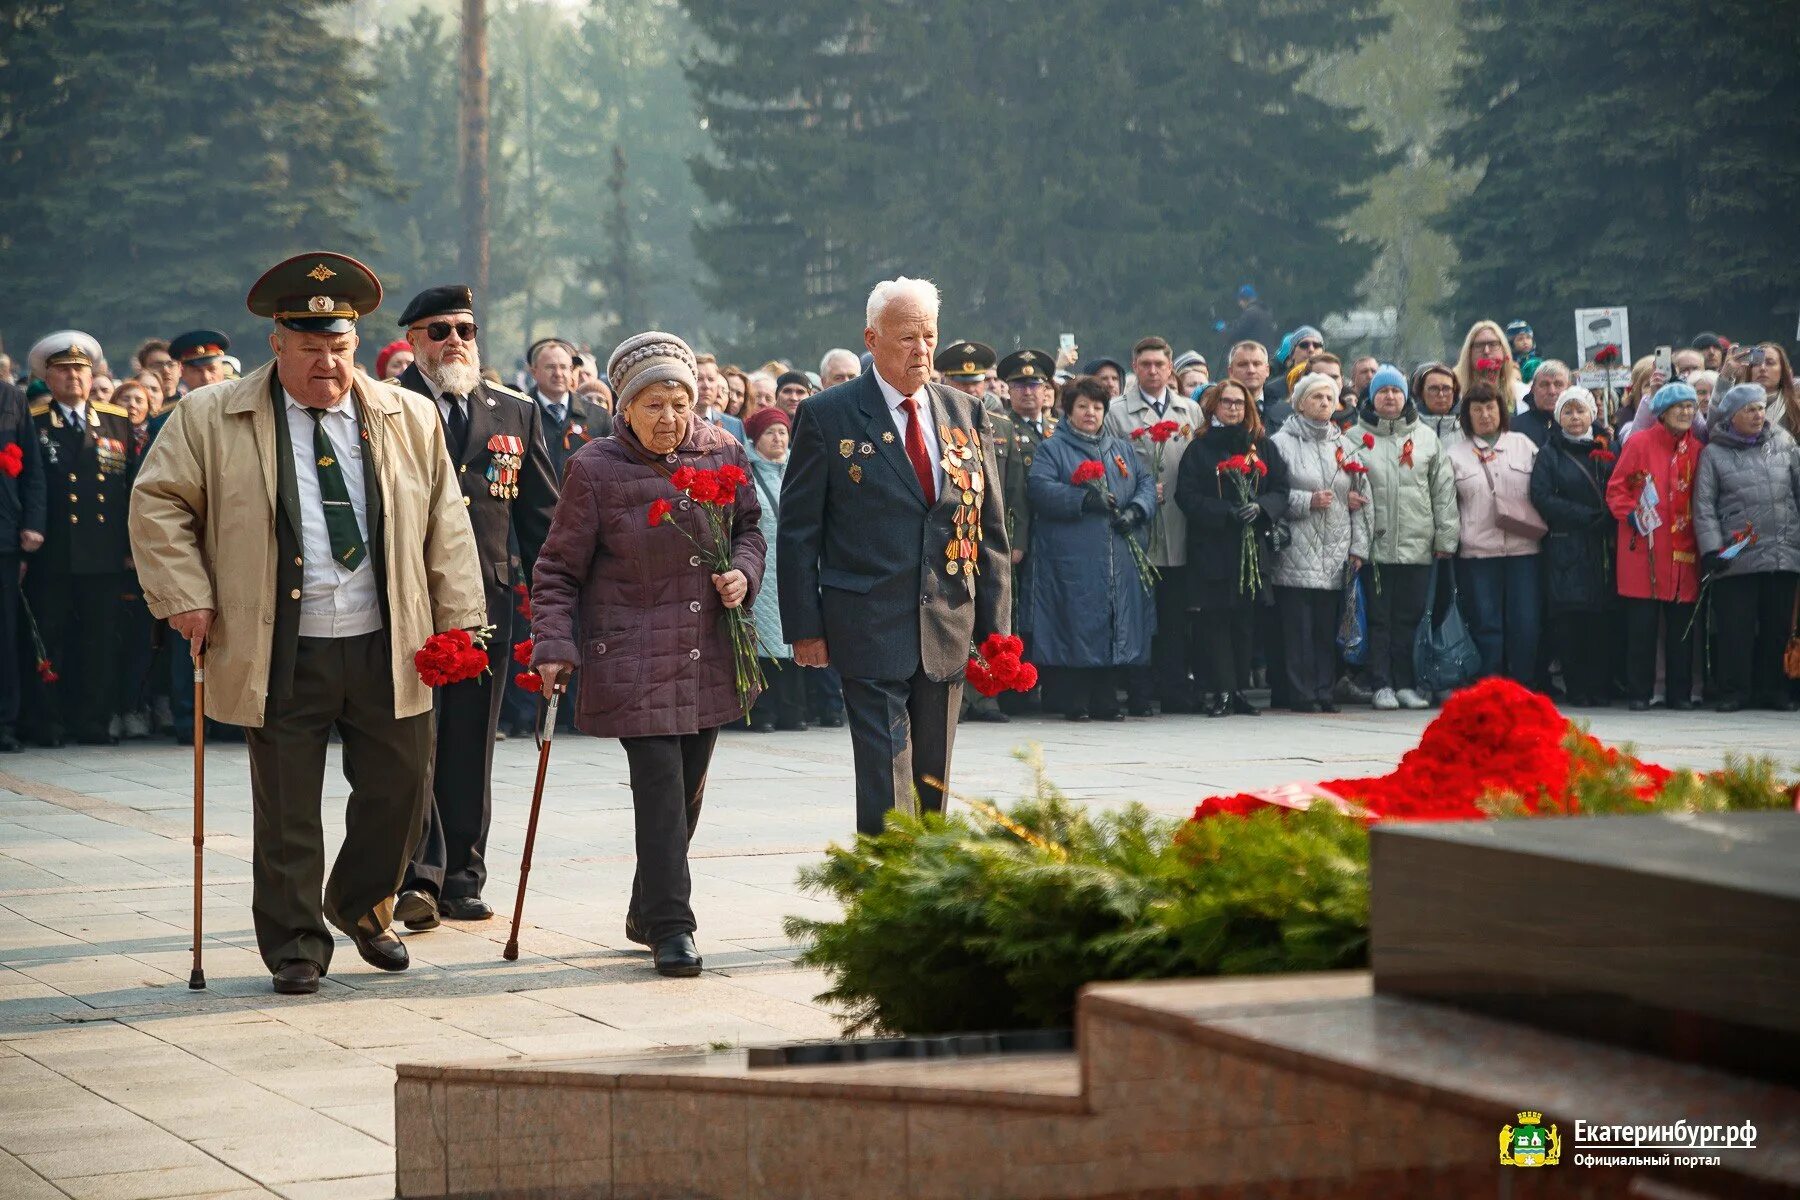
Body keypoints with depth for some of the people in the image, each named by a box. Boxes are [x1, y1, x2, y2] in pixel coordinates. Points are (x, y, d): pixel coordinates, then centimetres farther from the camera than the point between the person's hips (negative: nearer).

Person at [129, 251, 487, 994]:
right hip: (282, 655, -2)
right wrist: (186, 596, -6)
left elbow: (446, 524, 9)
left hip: (389, 650, 2)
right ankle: (295, 946, 18)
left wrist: (459, 620, 3)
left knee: (400, 789, 8)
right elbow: (157, 504, 4)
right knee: (286, 810, 3)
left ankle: (361, 908, 33)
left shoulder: (410, 419, 8)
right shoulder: (212, 420, 1)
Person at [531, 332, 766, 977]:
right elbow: (559, 569, -3)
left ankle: (649, 912, 28)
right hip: (632, 658, -5)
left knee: (688, 790, 12)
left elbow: (749, 527, 18)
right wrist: (554, 645, -13)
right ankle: (671, 928, -4)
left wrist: (744, 572, -3)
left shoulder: (723, 452, 3)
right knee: (660, 790, -11)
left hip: (708, 655, 5)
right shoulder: (595, 469, -8)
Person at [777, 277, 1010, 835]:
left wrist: (995, 627, 7)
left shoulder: (967, 415, 10)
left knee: (932, 781, 11)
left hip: (948, 629, 4)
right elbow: (798, 531, -1)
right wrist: (805, 627, -6)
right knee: (886, 780, -10)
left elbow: (990, 529, 12)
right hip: (870, 630, -4)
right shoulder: (828, 416, -2)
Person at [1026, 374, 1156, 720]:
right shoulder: (1053, 448, 6)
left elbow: (1147, 482, 14)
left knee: (1116, 626, 3)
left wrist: (1136, 511, -6)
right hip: (1072, 560, -4)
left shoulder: (1122, 448, 21)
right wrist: (1084, 499, -20)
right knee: (1075, 627, -7)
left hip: (1119, 559, 5)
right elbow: (1041, 488, -9)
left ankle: (1106, 700, 11)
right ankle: (1074, 702, 0)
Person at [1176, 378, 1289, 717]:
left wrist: (1260, 507, -13)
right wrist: (1226, 511, -18)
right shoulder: (1200, 449, 3)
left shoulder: (1262, 447, 11)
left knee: (1245, 618, 5)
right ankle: (1221, 691, -1)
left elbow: (1281, 490, 7)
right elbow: (1187, 495, -6)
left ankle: (1239, 689, 12)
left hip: (1251, 546, 3)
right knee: (1215, 619, -4)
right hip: (1211, 547, -3)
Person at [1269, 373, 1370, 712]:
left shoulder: (1345, 446, 16)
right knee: (1299, 626, -6)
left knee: (1328, 626, 3)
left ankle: (1324, 692, 9)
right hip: (1297, 553, -4)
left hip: (1335, 554, 4)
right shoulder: (1282, 443, 1)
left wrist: (1359, 547, 8)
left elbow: (1360, 500, 16)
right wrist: (1308, 501, -14)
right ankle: (1301, 694, -2)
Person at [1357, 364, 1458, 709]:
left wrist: (1445, 537, 3)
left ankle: (1406, 684, 11)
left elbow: (1444, 490, 9)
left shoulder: (1426, 437, 10)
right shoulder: (1356, 437, 4)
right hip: (1375, 547, -2)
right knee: (1379, 619, 1)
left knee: (1410, 618, 5)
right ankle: (1382, 685, 6)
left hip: (1418, 547, 2)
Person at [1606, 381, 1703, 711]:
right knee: (1641, 624, -2)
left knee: (1681, 625, 5)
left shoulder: (1696, 449, 11)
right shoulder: (1639, 443, -1)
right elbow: (1616, 488, 0)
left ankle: (1680, 693, 13)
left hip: (1684, 551, 4)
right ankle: (1638, 693, 5)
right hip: (1645, 550, -4)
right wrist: (1631, 515, -14)